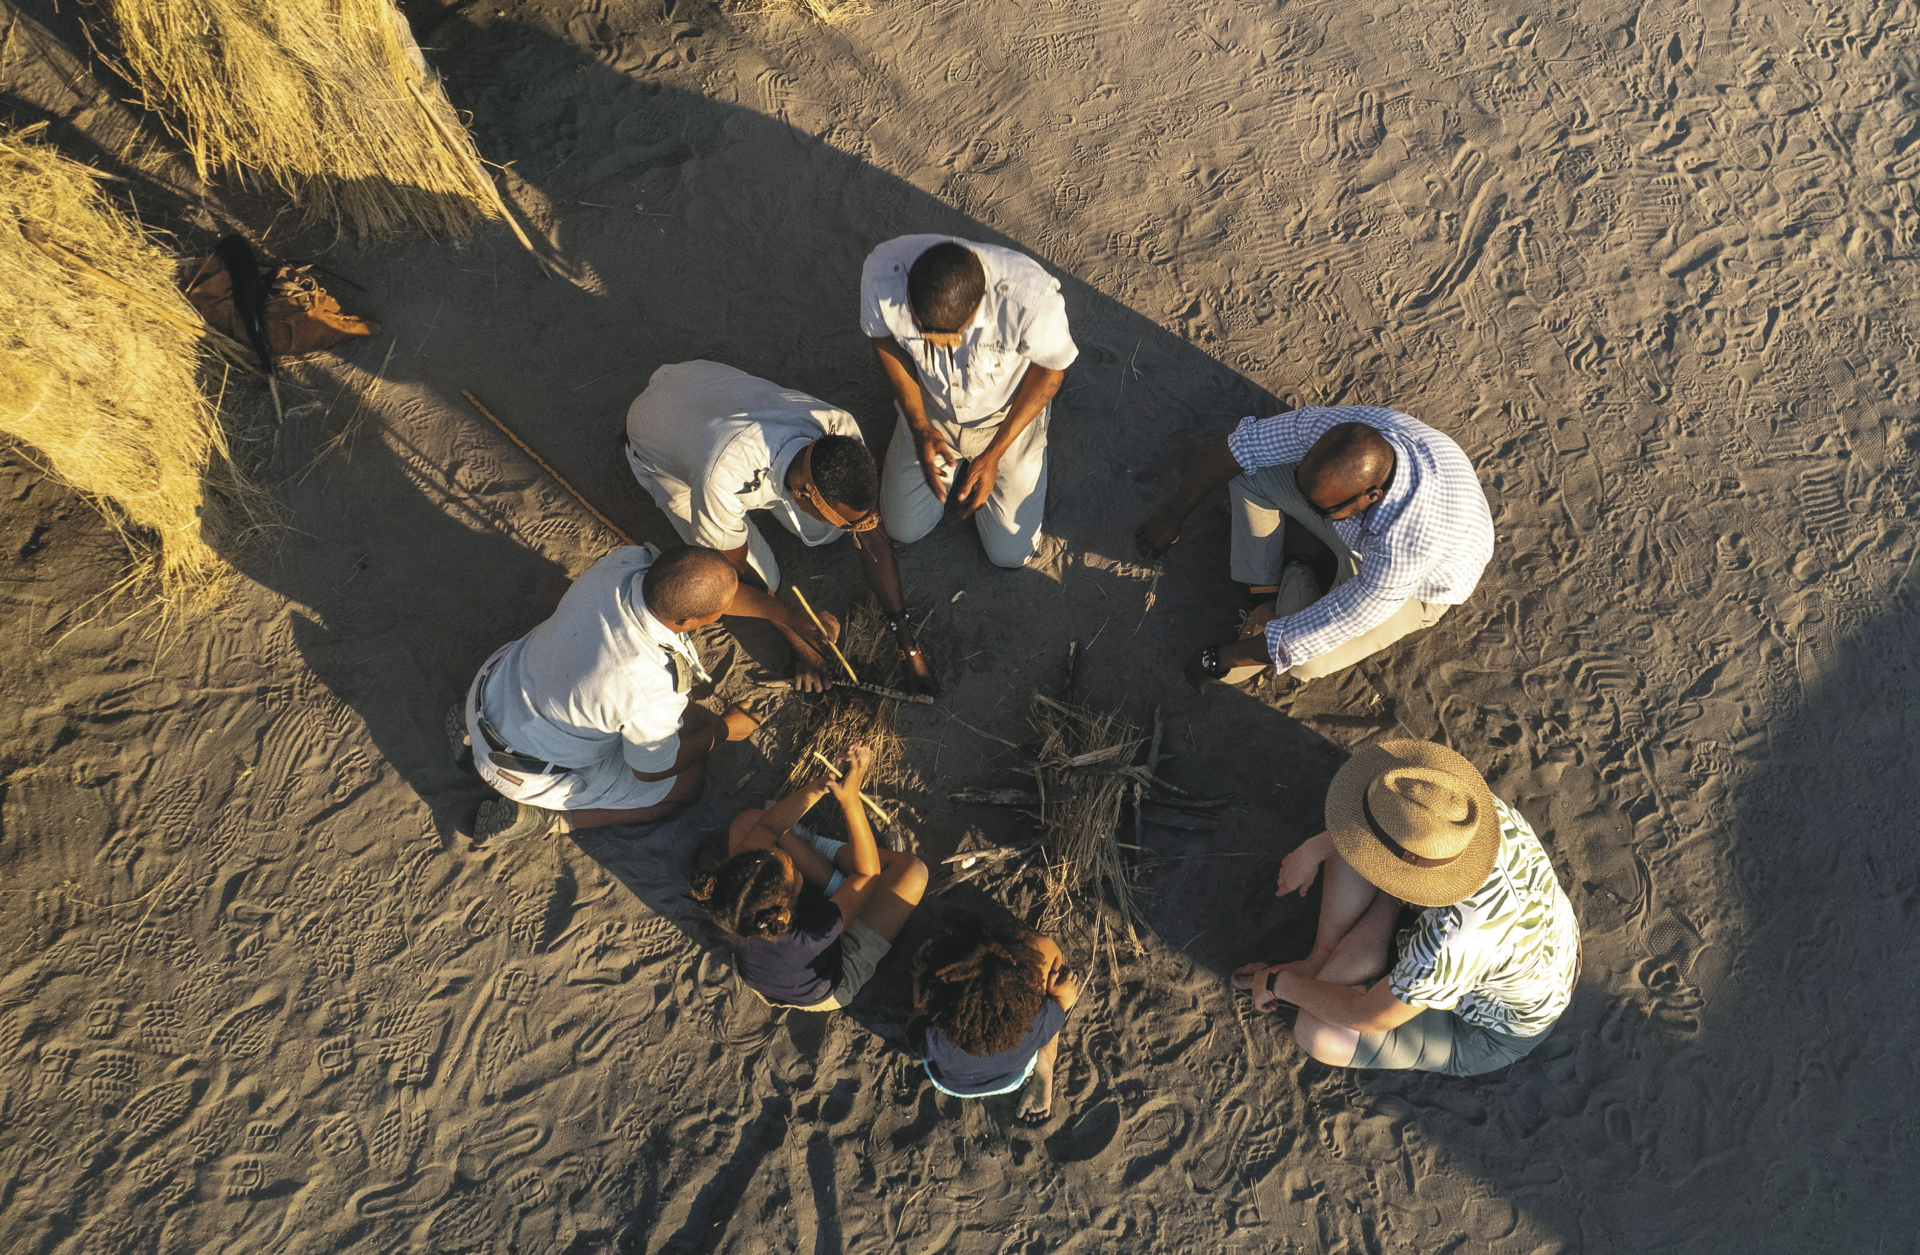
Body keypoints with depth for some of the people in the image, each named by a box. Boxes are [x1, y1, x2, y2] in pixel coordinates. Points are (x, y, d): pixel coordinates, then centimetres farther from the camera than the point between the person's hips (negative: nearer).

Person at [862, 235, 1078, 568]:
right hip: (930, 406, 2)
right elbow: (884, 340, -12)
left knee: (1009, 552, 5)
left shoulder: (1031, 297, -42)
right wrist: (919, 427, -18)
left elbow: (1051, 369, -20)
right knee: (903, 529, 9)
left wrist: (993, 455, -19)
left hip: (1006, 415, -2)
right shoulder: (882, 272, -35)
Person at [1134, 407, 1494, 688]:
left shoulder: (1406, 548, -46)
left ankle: (1298, 574, 7)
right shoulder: (1332, 427, -35)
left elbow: (1306, 642, -37)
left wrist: (1218, 660, -26)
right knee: (1249, 471, -15)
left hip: (1419, 585, -4)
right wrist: (1174, 514, -13)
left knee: (1306, 661, -26)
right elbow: (1238, 446, -19)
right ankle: (1262, 594, 0)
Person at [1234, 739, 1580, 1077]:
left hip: (1498, 1034, -6)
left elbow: (1371, 1018, -27)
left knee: (1317, 1035, -18)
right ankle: (1324, 959, 11)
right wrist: (1314, 849, -7)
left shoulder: (1454, 942, -45)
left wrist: (1280, 985, -12)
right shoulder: (1490, 810, -28)